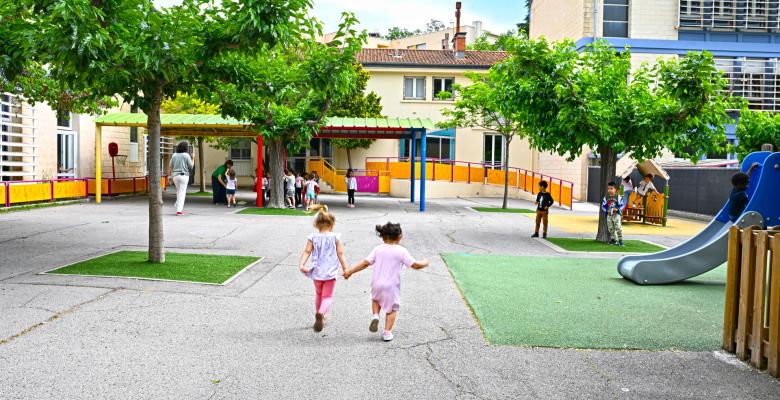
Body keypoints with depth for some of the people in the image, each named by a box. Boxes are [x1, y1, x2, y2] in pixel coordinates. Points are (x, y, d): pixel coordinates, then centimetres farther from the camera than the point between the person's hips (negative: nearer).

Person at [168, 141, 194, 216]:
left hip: (175, 176, 4)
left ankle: (179, 208, 21)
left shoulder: (174, 155, 6)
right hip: (184, 176, -4)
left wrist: (170, 175, 17)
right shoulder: (186, 155, -6)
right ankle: (179, 210, -7)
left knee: (179, 192, 22)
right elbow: (191, 167, -2)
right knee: (182, 193, -2)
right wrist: (193, 159, 12)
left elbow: (170, 166, 8)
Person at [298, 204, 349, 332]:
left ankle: (319, 316, 34)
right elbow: (340, 254, -4)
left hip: (317, 271, 2)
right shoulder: (335, 237, -5)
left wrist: (302, 265, -13)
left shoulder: (312, 237, -1)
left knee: (318, 294, 24)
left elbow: (307, 252, -9)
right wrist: (345, 269, 2)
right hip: (330, 271, -2)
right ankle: (321, 313, -24)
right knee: (327, 296, 4)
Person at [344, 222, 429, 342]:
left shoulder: (378, 249, -1)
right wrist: (425, 263, 15)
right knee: (392, 309, 14)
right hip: (392, 286, -2)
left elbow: (365, 263, -4)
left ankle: (375, 316, 7)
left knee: (376, 299, 31)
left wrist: (350, 271, 4)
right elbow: (415, 265, -6)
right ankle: (387, 333, 9)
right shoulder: (401, 251, -8)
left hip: (377, 284, 3)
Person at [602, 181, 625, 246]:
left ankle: (620, 240, -3)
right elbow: (603, 206, 5)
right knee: (610, 228, 9)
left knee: (618, 228, -10)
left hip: (617, 215, -4)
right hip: (609, 215, 4)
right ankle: (613, 239, 21)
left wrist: (617, 209, -21)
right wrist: (607, 211, -11)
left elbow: (621, 205, -3)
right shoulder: (606, 198, 3)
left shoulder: (618, 197, -5)